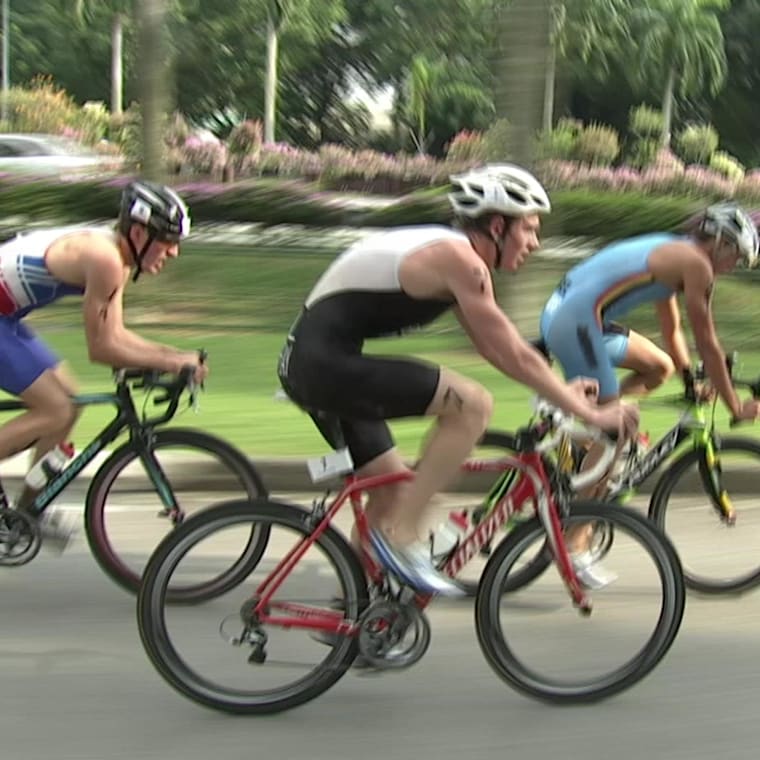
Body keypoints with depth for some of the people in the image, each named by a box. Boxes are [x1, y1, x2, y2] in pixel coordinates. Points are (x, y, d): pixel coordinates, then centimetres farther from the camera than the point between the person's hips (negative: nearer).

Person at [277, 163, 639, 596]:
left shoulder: (451, 256, 16)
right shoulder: (458, 258, -14)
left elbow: (493, 347, 24)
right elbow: (514, 355, -14)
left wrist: (562, 390, 22)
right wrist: (589, 413, -9)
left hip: (311, 362, 11)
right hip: (327, 361, -11)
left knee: (393, 487, 18)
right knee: (472, 404, -18)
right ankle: (403, 536, -12)